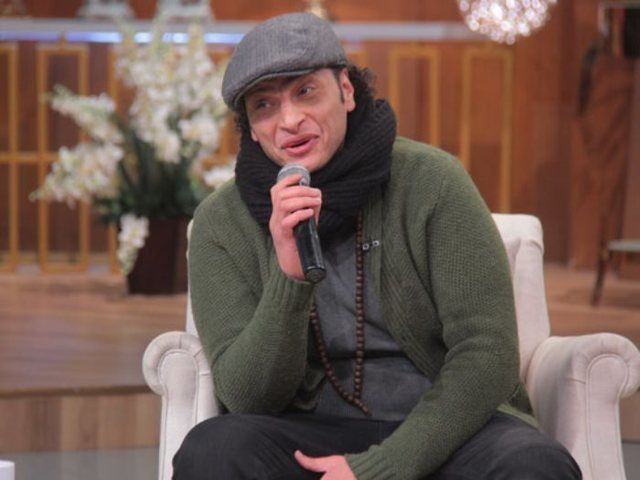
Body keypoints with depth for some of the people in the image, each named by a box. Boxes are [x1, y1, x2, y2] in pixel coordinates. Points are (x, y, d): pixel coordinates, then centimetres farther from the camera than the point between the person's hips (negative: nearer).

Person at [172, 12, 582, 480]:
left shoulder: (430, 180, -7)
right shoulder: (222, 222, -2)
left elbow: (487, 356, -10)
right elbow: (246, 397, -8)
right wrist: (290, 278, -25)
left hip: (445, 428, -1)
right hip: (310, 433, 2)